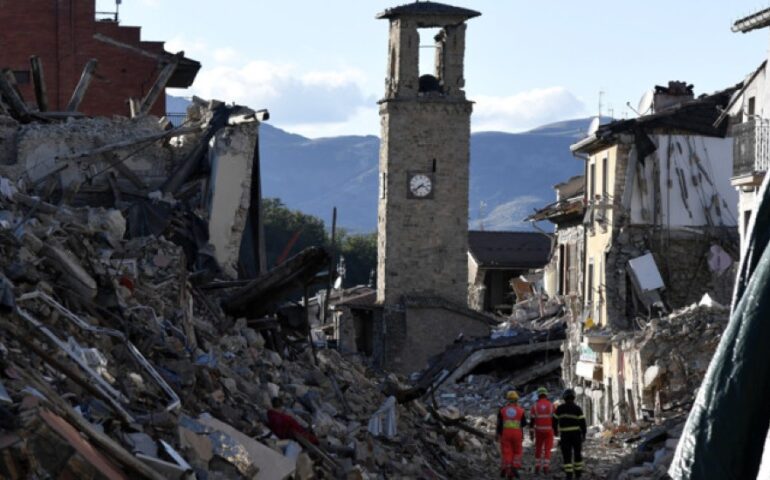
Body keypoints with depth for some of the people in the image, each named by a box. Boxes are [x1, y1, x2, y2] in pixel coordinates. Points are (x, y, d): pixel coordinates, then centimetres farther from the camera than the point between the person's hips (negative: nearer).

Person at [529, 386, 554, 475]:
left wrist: (531, 433, 0)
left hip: (539, 431, 1)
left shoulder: (535, 406, -3)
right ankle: (546, 468, -6)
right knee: (547, 450, 3)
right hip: (549, 430, -1)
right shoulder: (551, 405, -4)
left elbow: (532, 421, -4)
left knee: (538, 449, 15)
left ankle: (537, 467, 14)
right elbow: (554, 419, -3)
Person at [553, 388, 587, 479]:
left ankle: (569, 474, -5)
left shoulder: (560, 408, -2)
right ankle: (578, 472, 17)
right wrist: (584, 434, -2)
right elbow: (582, 422, -10)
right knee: (577, 453, 14)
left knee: (567, 455, 2)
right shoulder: (577, 409, -7)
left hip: (565, 434, 0)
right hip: (576, 434, 0)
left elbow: (555, 420, 6)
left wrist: (555, 430, 22)